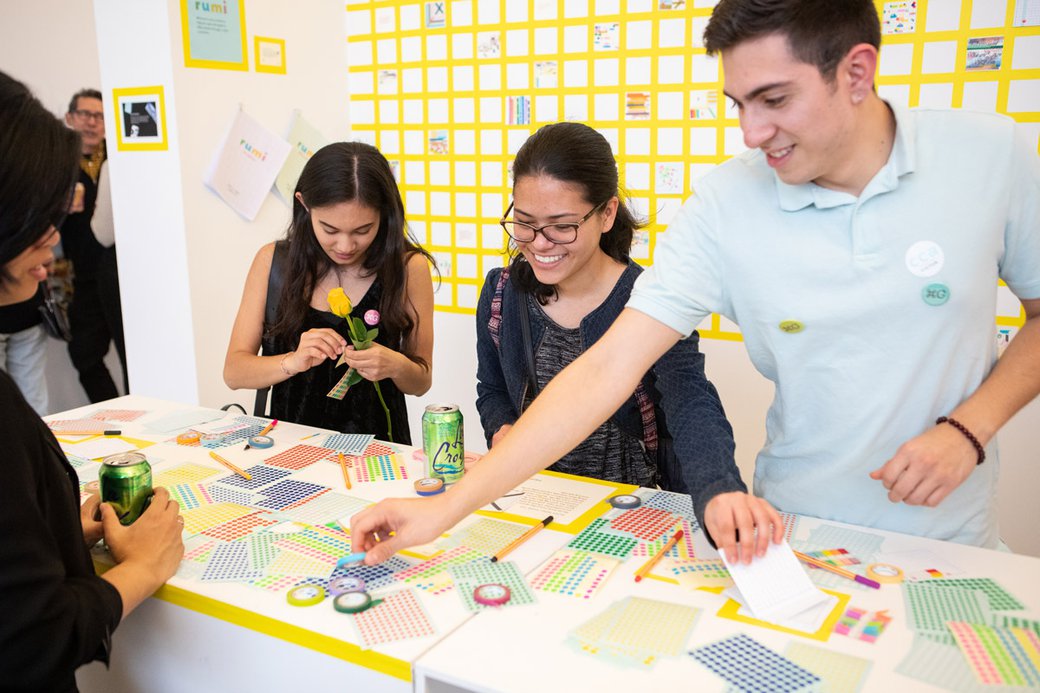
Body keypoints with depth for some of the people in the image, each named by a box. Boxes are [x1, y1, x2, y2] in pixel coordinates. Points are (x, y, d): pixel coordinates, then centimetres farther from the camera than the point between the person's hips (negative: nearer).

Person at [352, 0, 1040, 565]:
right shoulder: (726, 204, -16)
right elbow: (605, 371, -20)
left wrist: (969, 426, -15)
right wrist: (446, 510, -25)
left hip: (950, 542, 2)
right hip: (792, 539, -1)